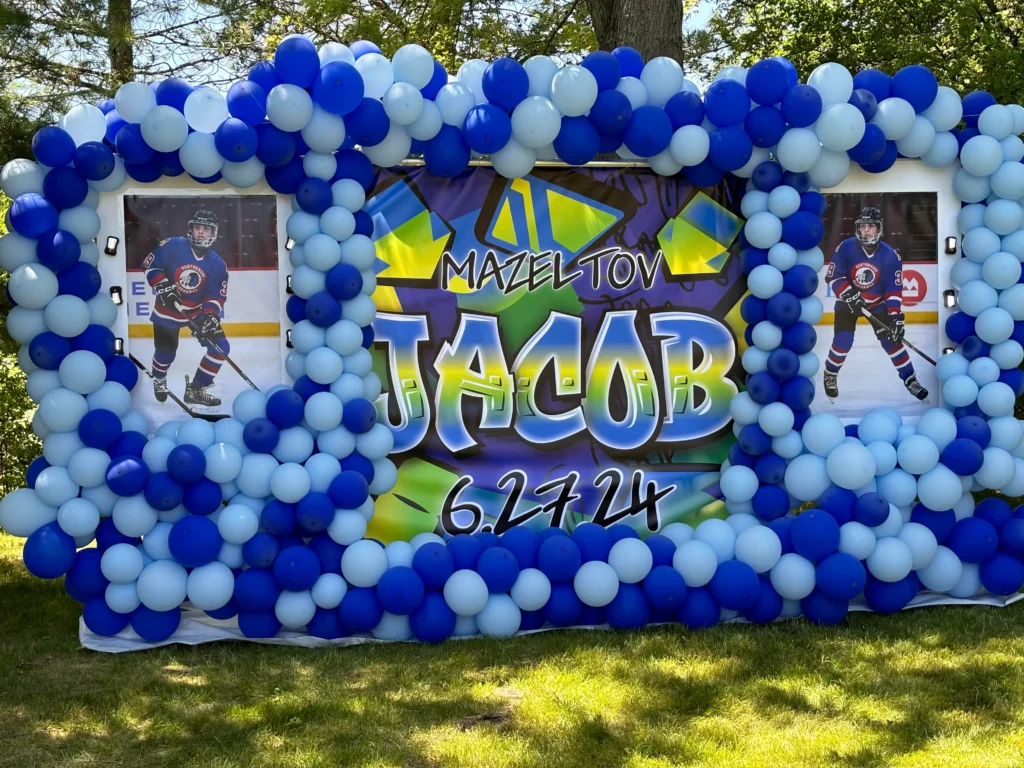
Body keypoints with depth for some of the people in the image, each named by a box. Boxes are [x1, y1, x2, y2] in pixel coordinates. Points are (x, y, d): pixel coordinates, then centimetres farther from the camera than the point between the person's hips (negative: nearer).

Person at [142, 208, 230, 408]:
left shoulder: (217, 264, -9)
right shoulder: (172, 246, -16)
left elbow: (217, 295, -10)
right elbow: (149, 265, -8)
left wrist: (210, 315, -27)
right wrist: (162, 285, -21)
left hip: (199, 311, 3)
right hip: (167, 309, -2)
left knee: (220, 348, -9)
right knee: (166, 352, 4)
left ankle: (196, 389, 5)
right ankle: (159, 379, 42)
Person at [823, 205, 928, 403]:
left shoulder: (890, 255, -18)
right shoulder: (846, 248, -20)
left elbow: (894, 289, -16)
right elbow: (833, 277, -14)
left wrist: (896, 316, -23)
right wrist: (849, 295, -27)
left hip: (877, 303, 1)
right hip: (847, 301, -1)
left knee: (891, 339, -6)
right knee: (843, 340, -13)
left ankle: (910, 379, 9)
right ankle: (830, 375, 13)